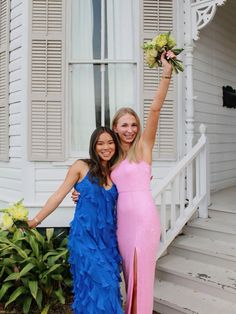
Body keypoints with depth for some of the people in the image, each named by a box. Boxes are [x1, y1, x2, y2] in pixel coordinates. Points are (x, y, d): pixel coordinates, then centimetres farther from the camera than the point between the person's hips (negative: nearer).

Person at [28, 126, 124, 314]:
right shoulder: (82, 167, -4)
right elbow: (59, 196, -3)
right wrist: (36, 221, -3)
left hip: (107, 237, 5)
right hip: (84, 236, -4)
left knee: (108, 283, 8)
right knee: (101, 282, -9)